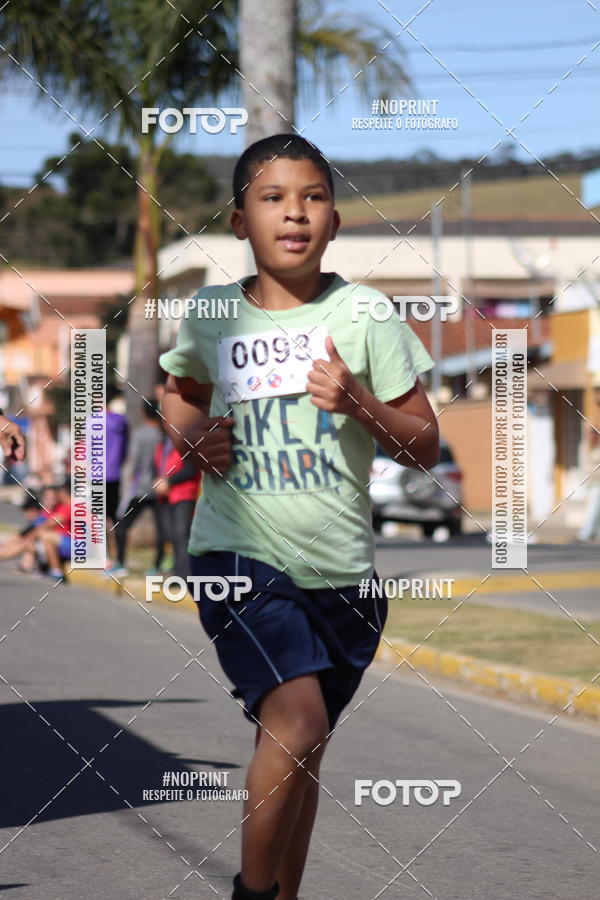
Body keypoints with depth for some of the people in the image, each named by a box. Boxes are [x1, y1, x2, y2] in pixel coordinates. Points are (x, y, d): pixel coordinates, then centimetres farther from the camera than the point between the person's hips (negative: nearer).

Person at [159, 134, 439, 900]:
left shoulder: (363, 313, -2)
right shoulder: (211, 315, 1)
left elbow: (425, 447, 2)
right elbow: (179, 394, 23)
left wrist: (360, 404, -16)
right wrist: (194, 436, 1)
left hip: (341, 569, 2)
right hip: (239, 553, -2)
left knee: (299, 750, 13)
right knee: (297, 722, -22)